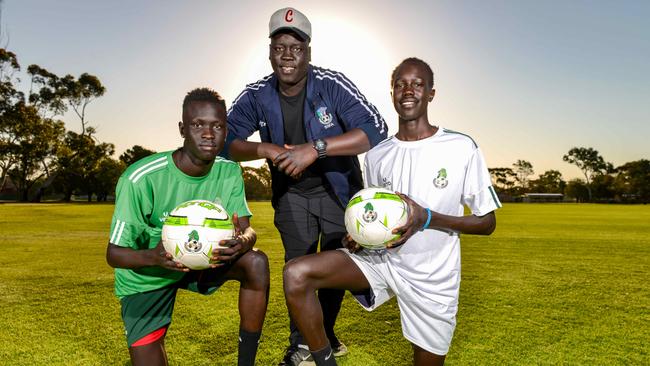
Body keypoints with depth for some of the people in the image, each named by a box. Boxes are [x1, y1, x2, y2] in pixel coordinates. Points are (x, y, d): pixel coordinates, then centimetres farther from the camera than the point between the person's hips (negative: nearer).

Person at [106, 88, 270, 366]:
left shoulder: (229, 172, -14)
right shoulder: (142, 178, -27)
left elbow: (247, 230, -14)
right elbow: (114, 253, -20)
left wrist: (243, 241, -39)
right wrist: (154, 256, -42)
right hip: (146, 278, -3)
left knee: (256, 262, -24)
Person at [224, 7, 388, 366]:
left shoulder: (332, 85, -23)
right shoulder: (256, 95, -13)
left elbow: (377, 130, -31)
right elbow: (224, 141, -15)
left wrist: (315, 148, -39)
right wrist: (266, 149, -33)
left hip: (338, 189, -1)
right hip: (291, 194, 1)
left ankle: (326, 332, 37)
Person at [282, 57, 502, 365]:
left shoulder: (461, 148, -10)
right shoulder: (376, 155, 2)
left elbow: (487, 222, -6)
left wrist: (428, 218, -22)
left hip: (432, 280, -2)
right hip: (381, 259, 2)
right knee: (295, 274, -19)